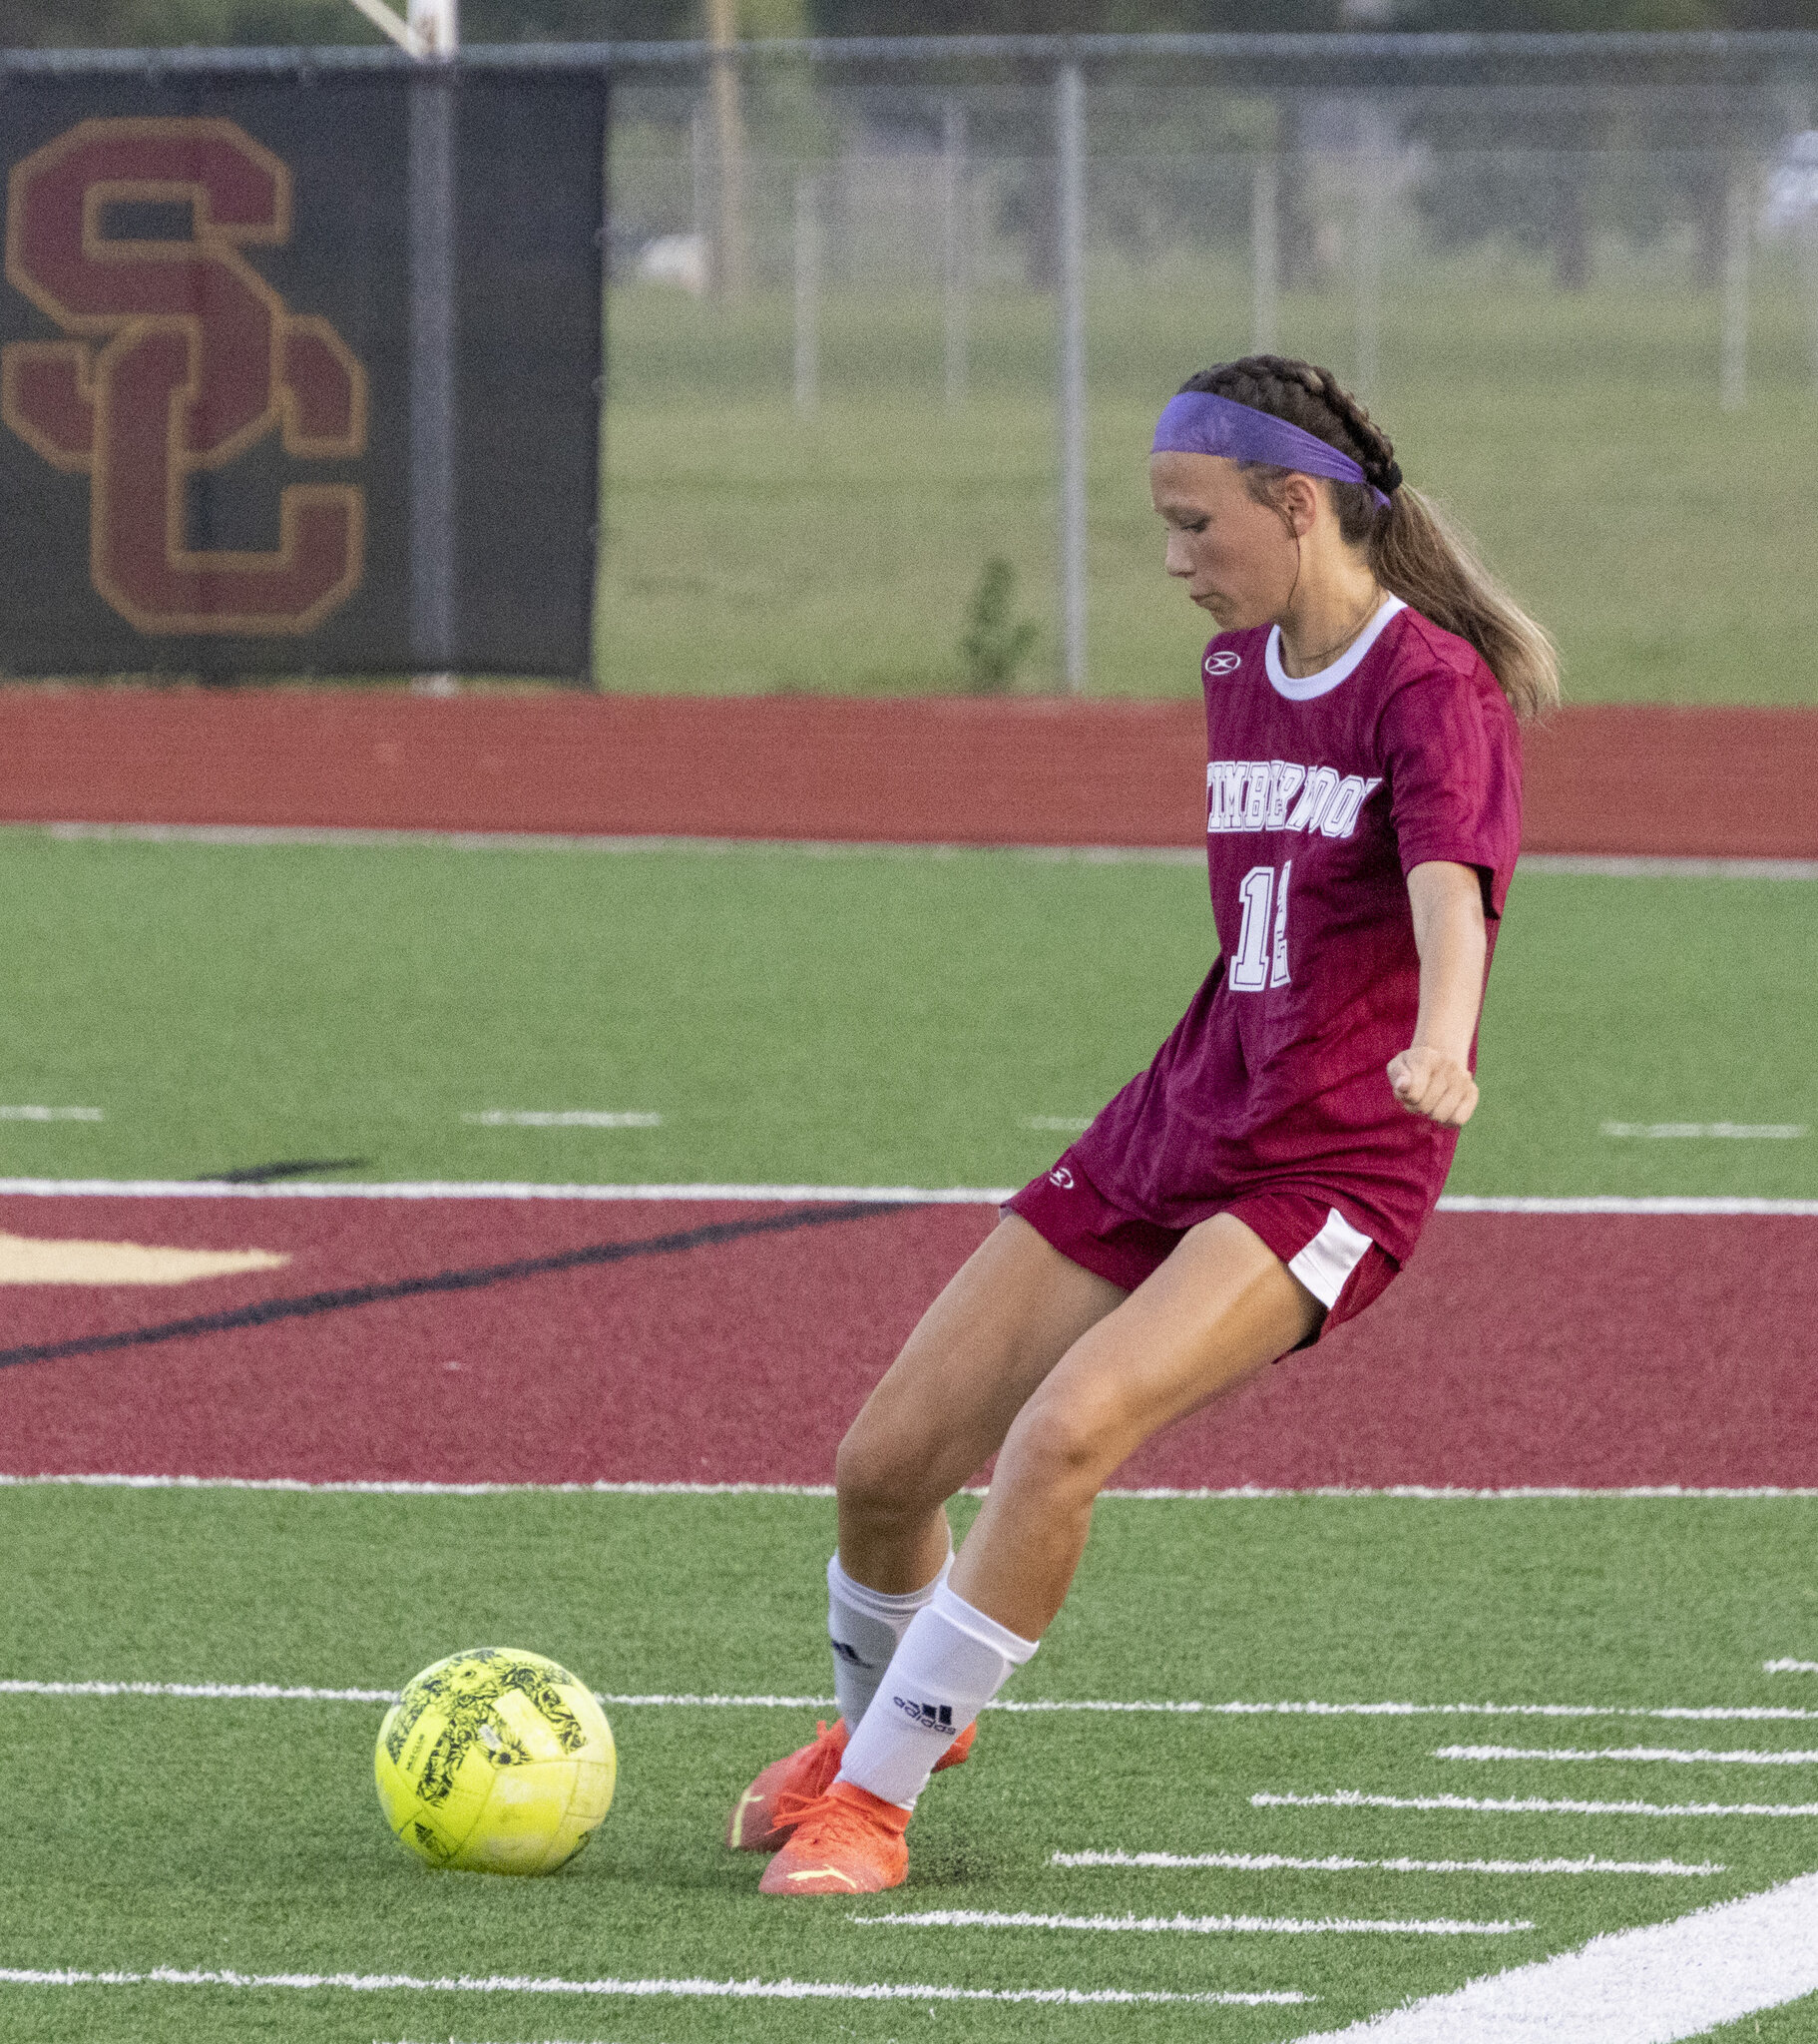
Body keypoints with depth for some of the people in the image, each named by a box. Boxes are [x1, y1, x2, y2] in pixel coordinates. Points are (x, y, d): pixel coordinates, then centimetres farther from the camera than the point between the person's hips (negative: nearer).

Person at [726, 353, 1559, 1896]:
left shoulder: (1433, 689, -14)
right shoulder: (1241, 672, 12)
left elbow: (1448, 886, -33)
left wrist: (1439, 1044, -52)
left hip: (1331, 1168, -8)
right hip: (1173, 1129, 8)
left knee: (1068, 1426, -29)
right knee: (889, 1460, 3)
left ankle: (873, 1794, -17)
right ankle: (886, 1711, 36)